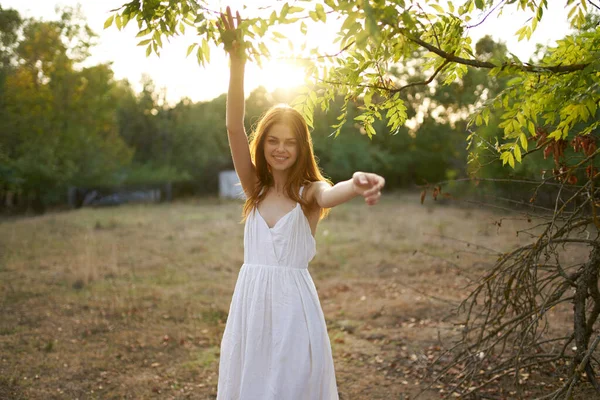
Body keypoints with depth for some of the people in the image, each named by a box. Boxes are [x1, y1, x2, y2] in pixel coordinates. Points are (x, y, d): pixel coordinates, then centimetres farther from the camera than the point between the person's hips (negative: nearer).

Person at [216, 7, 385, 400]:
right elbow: (234, 127, -7)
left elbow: (331, 194, -28)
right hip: (251, 300, 4)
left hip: (293, 302, -3)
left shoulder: (310, 192, -4)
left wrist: (357, 184, -53)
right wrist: (237, 62, -18)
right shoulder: (255, 187, 5)